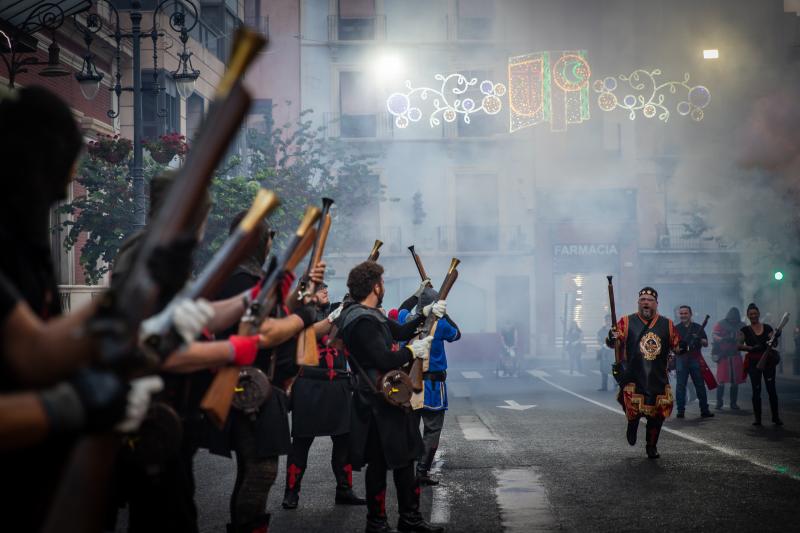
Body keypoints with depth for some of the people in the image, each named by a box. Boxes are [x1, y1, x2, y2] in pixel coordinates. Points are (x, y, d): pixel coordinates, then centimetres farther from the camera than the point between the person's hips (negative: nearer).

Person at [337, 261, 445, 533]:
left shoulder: (371, 315, 12)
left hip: (390, 399, 11)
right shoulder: (362, 321, -21)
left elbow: (400, 331, 19)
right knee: (379, 463, 0)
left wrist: (425, 313, 10)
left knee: (404, 457, 17)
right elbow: (385, 360, -26)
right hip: (377, 404, -11)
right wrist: (412, 350, -11)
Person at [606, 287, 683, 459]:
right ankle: (632, 425, 24)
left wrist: (681, 348, -8)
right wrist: (612, 338, -27)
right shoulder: (627, 322, 0)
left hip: (658, 379, 2)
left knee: (657, 415, 3)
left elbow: (676, 344, 15)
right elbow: (612, 342, -4)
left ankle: (652, 446, 25)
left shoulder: (667, 324, 8)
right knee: (633, 410, -13)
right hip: (633, 378, -2)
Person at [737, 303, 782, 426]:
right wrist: (751, 348, -23)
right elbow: (739, 345, -7)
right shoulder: (745, 330, 4)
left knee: (771, 389, -3)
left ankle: (775, 417, 5)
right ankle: (758, 418, 6)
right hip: (754, 363, 0)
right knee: (756, 390, 1)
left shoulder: (767, 328, 7)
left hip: (768, 361, 0)